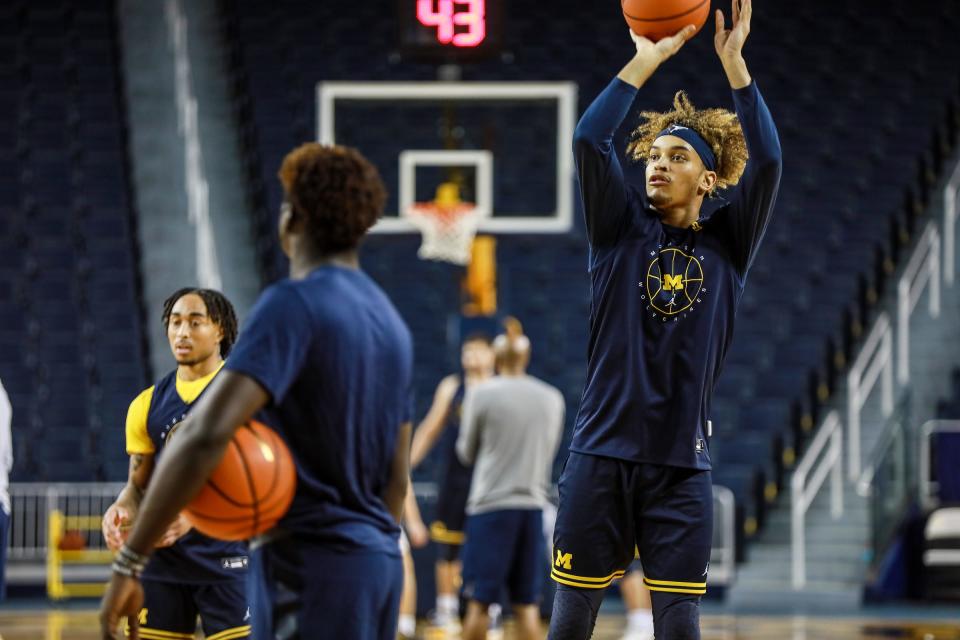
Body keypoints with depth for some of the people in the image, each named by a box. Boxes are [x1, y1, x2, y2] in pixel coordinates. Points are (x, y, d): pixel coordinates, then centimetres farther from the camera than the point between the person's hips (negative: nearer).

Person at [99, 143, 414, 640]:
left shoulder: (294, 305, -12)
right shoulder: (392, 322, 14)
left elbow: (207, 433, -25)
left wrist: (129, 563, -22)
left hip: (311, 566, -8)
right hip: (379, 563, 8)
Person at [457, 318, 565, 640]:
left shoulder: (482, 394, -6)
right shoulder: (552, 398, 6)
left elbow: (467, 452, 5)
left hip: (490, 504, -3)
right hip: (533, 504, 3)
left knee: (479, 601, 1)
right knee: (527, 605, 5)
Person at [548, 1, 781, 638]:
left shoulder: (727, 244, 7)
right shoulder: (622, 230, 6)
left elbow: (767, 163, -7)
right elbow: (588, 141, -8)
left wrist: (733, 62, -10)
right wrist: (648, 60, -10)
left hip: (683, 465, 0)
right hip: (601, 455, 0)